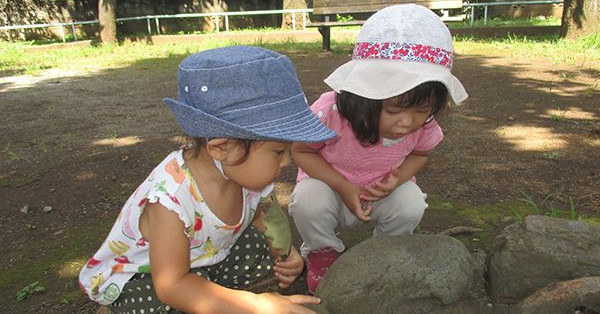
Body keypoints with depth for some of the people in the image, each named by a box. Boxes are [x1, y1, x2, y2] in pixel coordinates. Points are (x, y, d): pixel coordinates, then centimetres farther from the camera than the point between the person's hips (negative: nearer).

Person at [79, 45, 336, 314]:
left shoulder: (248, 174, -18)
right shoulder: (171, 198, -39)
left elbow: (253, 214, 4)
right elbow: (171, 285, -35)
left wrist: (283, 251, -17)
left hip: (205, 256, 6)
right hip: (139, 275, -5)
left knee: (265, 246, -12)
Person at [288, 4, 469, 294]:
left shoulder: (422, 122, -23)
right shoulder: (330, 112, -34)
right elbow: (302, 151, -17)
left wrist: (399, 177, -25)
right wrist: (344, 187, -30)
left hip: (381, 191, 2)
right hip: (329, 183, -2)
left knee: (411, 206, -27)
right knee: (308, 202, -33)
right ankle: (322, 251, 1)